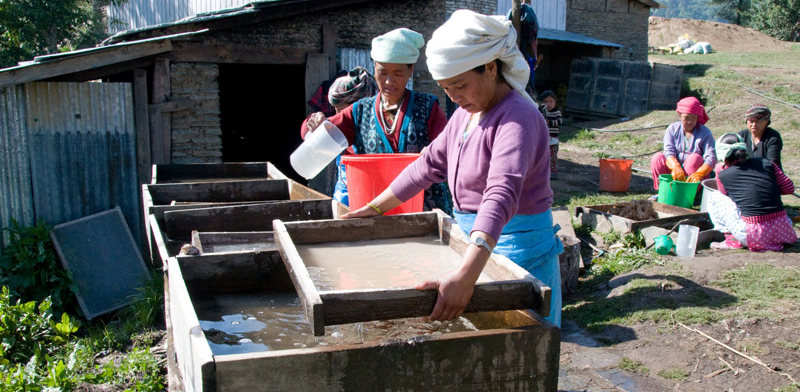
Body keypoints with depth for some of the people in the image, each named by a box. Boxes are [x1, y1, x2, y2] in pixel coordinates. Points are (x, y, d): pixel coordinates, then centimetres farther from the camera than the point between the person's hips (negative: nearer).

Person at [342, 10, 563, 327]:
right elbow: (430, 164, 17)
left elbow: (501, 194, -37)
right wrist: (374, 208, 15)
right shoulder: (466, 112, 7)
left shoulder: (517, 118, -22)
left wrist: (466, 275, -49)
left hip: (516, 247, -8)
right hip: (474, 242, 8)